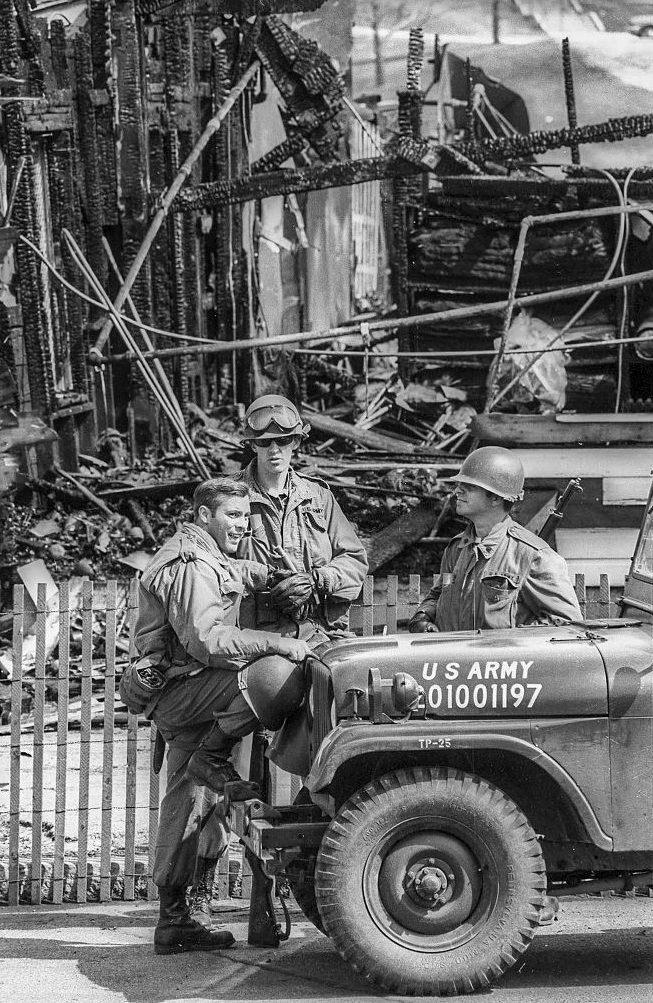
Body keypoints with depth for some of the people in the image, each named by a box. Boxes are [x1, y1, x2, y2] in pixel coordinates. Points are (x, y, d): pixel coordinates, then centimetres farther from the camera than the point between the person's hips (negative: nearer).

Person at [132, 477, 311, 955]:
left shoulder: (212, 562, 18)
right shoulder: (192, 567, -15)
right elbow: (205, 640, -26)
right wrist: (274, 642, -28)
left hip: (179, 698, 10)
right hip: (179, 688, -10)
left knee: (189, 803, 9)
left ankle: (174, 920, 12)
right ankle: (212, 758, -13)